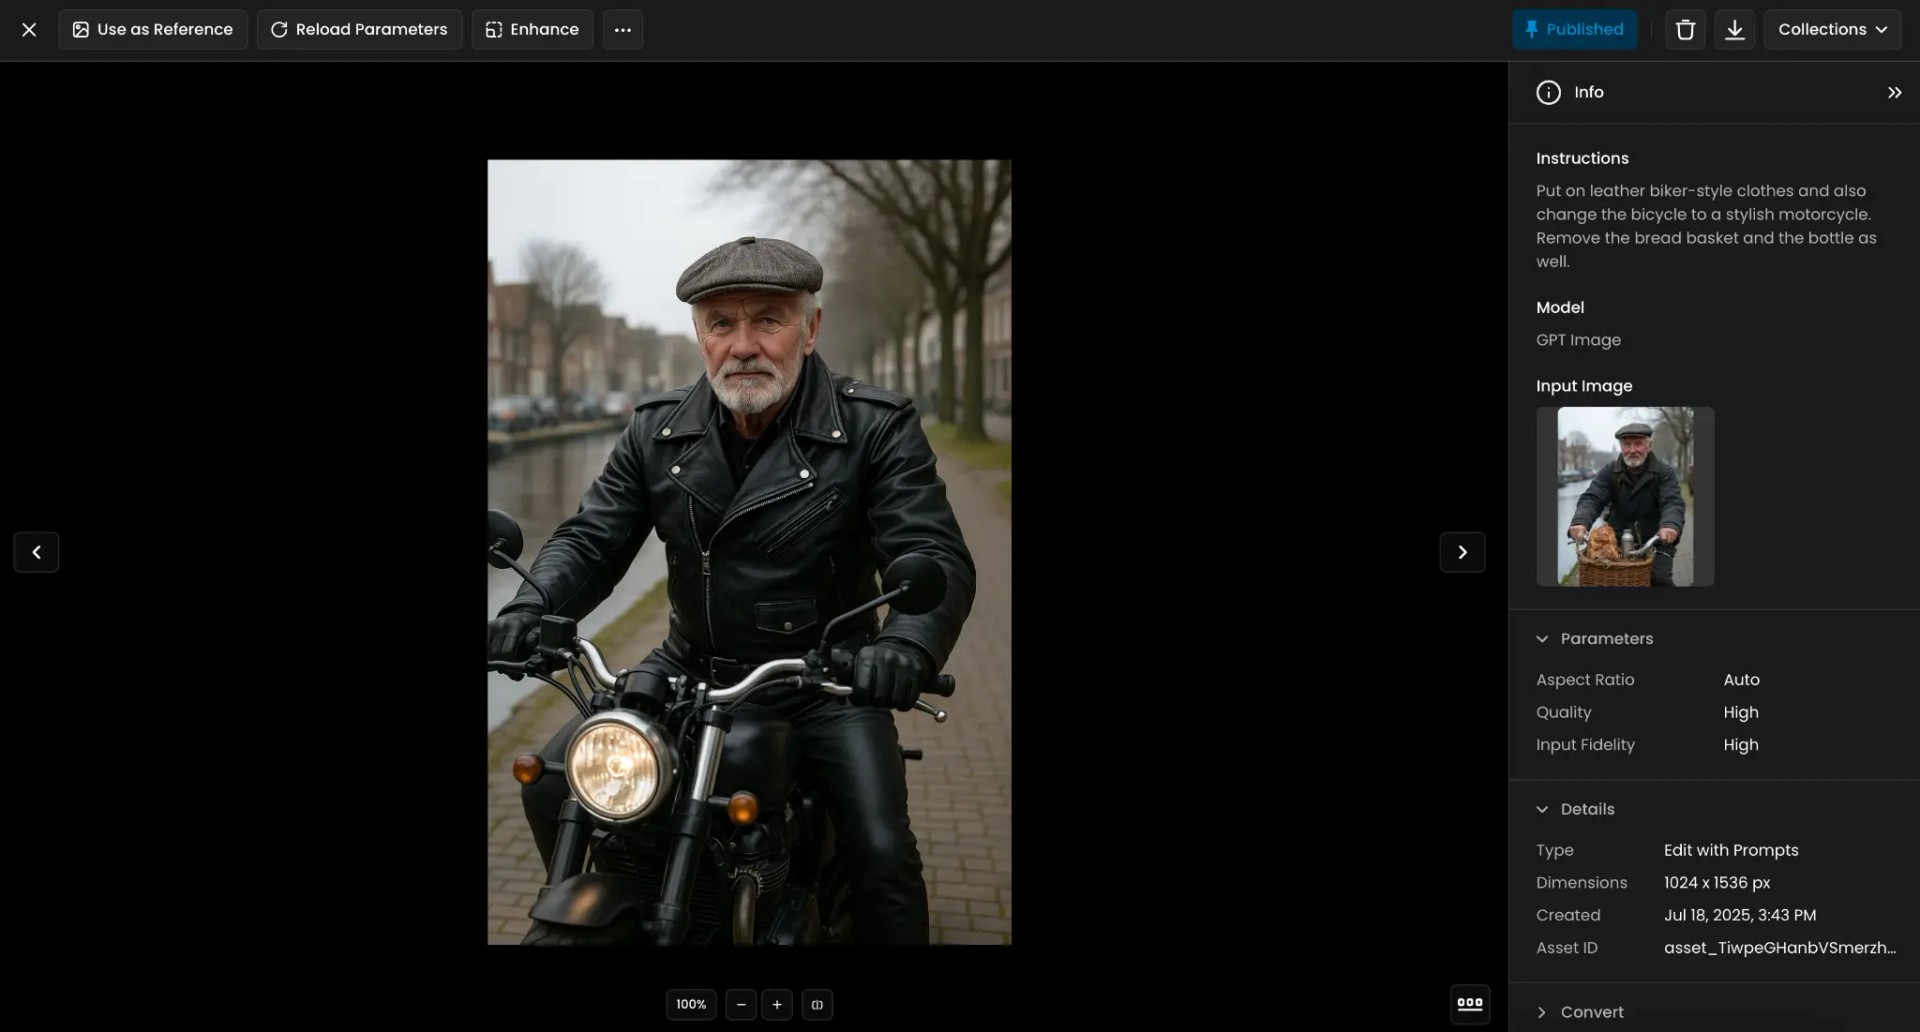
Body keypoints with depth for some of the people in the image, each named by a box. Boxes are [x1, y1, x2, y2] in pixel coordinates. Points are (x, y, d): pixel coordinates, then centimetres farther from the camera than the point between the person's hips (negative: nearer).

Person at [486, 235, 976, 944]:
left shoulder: (876, 428, -10)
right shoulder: (656, 432, 3)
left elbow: (936, 556, -17)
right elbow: (591, 538, 2)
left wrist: (908, 644, -40)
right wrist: (533, 606, -21)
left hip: (822, 683, -4)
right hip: (689, 668, 4)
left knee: (881, 852, -22)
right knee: (552, 786, -6)